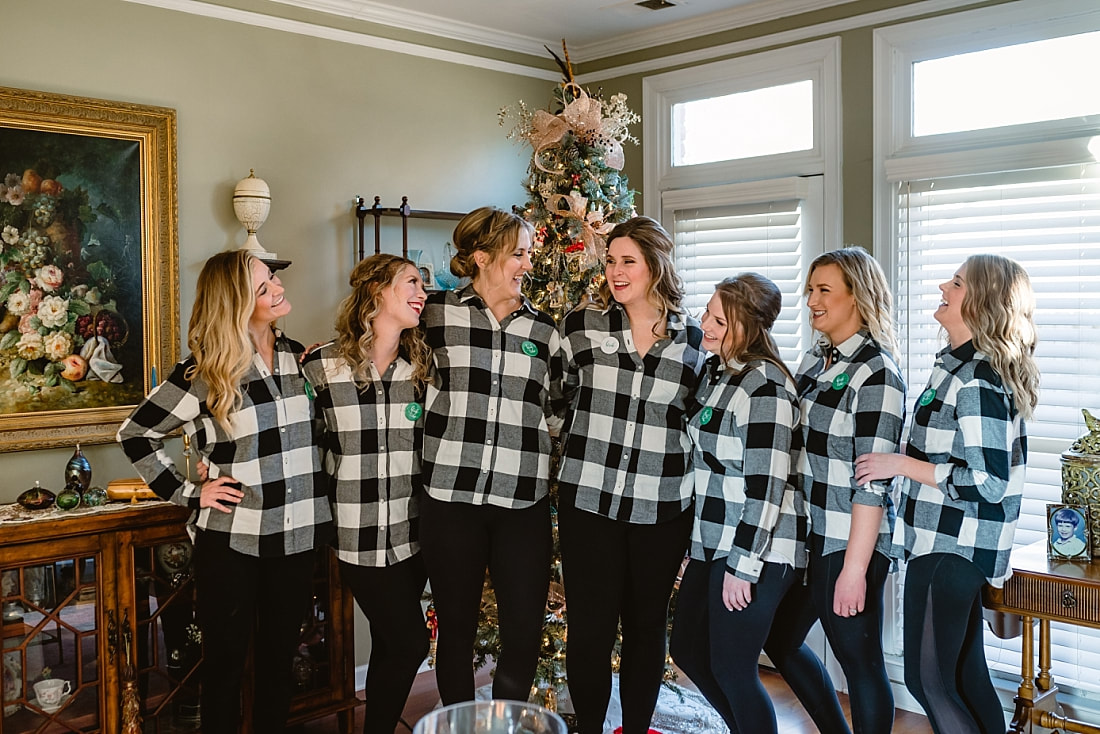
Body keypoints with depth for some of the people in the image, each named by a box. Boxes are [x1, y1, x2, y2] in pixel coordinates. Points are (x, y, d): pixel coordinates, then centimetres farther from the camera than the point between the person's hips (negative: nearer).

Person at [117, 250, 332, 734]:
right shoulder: (204, 372, -9)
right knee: (226, 662, 10)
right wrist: (188, 494, -6)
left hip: (297, 537, 4)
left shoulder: (297, 357, 5)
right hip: (231, 541, -4)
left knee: (279, 658, 15)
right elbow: (135, 434, -4)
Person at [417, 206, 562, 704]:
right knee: (456, 629, 11)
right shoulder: (437, 314, 3)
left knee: (524, 634, 4)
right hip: (450, 498, -2)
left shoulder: (543, 330, 11)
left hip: (523, 501, 2)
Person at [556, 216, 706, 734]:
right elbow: (563, 404, 12)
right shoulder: (581, 327, 2)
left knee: (647, 626, 12)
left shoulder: (693, 340, 4)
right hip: (589, 500, -1)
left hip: (662, 507, 1)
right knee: (590, 627, 2)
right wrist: (589, 457, 10)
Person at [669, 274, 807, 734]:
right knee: (687, 649, 19)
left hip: (754, 551, -10)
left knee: (731, 670, 1)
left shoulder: (764, 384, -19)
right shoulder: (717, 372, 9)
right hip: (714, 542, 10)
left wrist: (743, 566, -20)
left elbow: (766, 484, -21)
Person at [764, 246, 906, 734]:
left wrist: (854, 567, -21)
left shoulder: (876, 371, -15)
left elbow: (873, 481, -19)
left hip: (848, 542, -9)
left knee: (860, 662, 4)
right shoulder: (815, 361, 10)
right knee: (779, 639, 19)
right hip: (806, 534, 9)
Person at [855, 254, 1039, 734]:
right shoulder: (956, 365, 10)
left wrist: (901, 465, -20)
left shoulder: (977, 379, -20)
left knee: (928, 679, -1)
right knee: (965, 673, 17)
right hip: (951, 545, 10)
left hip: (950, 549, -10)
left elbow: (988, 482, -24)